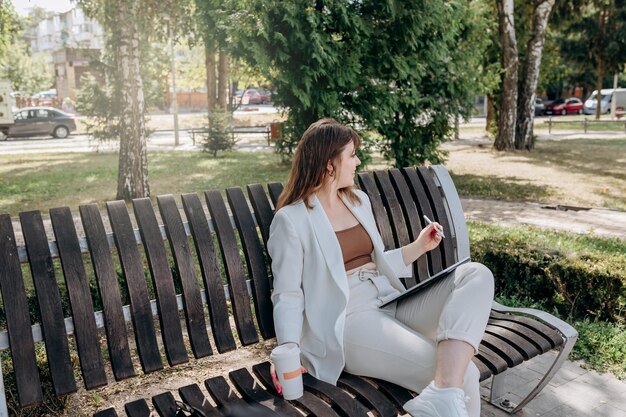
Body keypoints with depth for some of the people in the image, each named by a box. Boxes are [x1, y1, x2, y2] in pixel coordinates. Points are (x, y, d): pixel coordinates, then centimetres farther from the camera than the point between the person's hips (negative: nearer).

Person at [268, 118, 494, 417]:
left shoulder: (359, 200, 18)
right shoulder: (291, 220, -4)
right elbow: (287, 295, -6)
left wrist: (419, 247, 14)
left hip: (392, 302, 8)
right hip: (347, 319, -8)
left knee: (476, 275, -19)